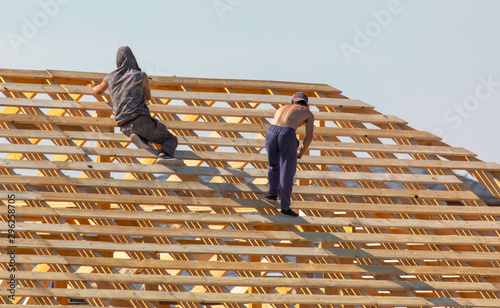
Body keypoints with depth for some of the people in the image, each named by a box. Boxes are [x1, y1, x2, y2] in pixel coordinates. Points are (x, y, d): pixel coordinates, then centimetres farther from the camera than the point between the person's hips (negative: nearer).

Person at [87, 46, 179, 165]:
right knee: (171, 139, 6)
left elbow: (98, 91, 35)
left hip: (125, 128, 5)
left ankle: (138, 138, 0)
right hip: (140, 120, -5)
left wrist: (93, 88, 59)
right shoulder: (141, 76, 2)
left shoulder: (111, 77, 14)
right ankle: (164, 155, -28)